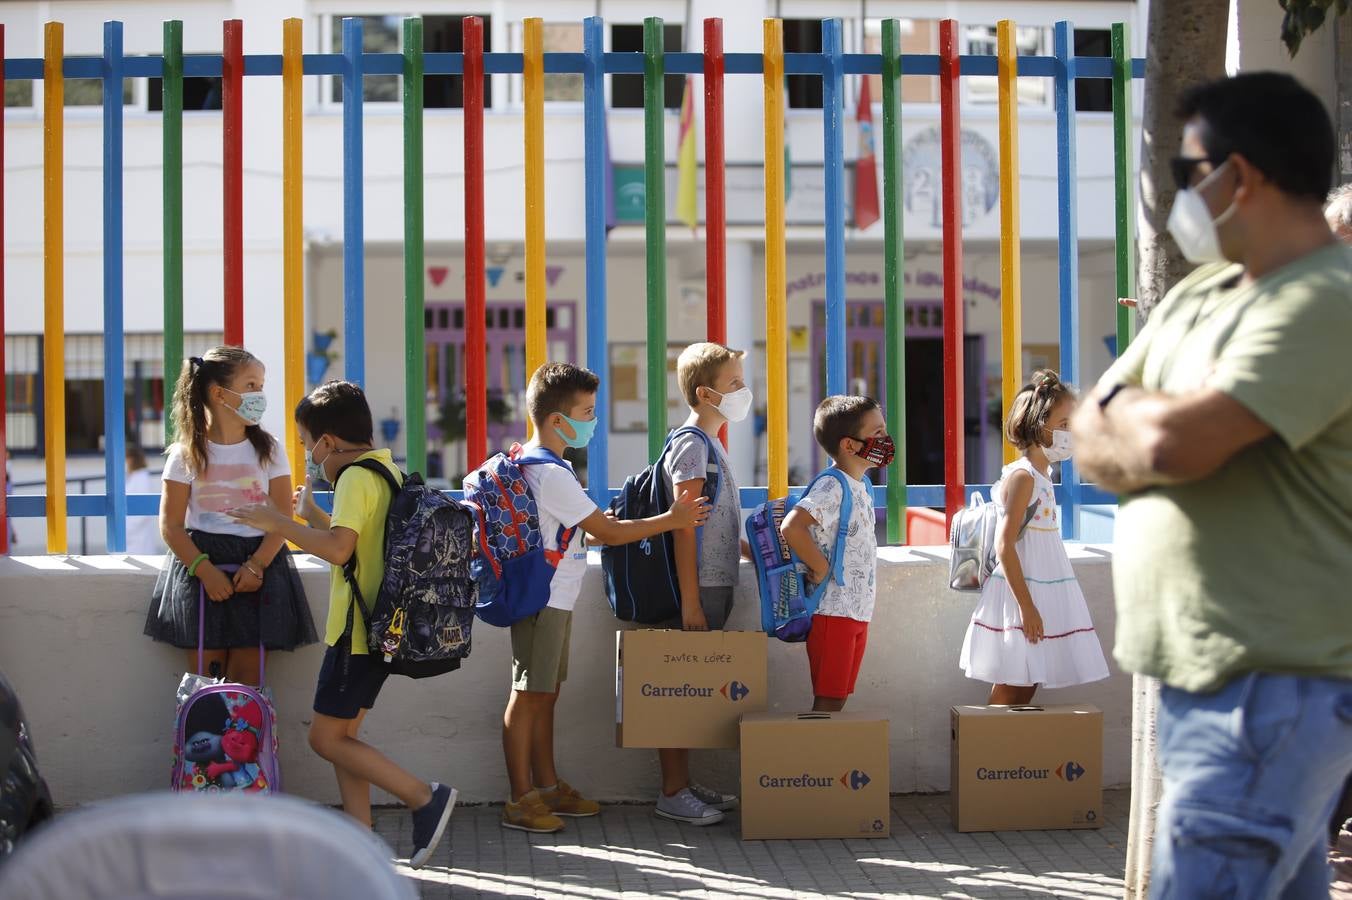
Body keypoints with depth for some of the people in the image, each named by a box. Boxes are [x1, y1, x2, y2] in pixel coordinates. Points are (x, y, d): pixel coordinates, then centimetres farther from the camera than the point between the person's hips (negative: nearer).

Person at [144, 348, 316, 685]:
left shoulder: (268, 450, 5)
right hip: (200, 563, -1)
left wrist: (256, 565, -16)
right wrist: (205, 569, -16)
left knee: (246, 680, -2)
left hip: (257, 562, 1)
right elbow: (171, 525, -3)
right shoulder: (186, 454, 1)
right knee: (203, 680, -2)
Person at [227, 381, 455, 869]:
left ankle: (425, 797, -8)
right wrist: (311, 514, 25)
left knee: (327, 738, -4)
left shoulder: (356, 478, -16)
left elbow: (338, 548, -28)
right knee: (342, 736, 14)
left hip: (357, 632, -10)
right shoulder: (388, 472, 14)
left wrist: (279, 524, -19)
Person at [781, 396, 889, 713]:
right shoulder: (833, 488, -16)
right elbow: (791, 527, -30)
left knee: (839, 698, 13)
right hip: (833, 612, -9)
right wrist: (821, 568, -21)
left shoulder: (862, 487, 13)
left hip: (858, 613, 9)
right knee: (828, 701, -4)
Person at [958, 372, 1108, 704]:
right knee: (1011, 690, -3)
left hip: (1044, 590, 9)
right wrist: (1026, 606, -21)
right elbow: (1005, 546, -20)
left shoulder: (1042, 475, 12)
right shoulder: (1023, 476, -15)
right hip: (1021, 594, -9)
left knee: (1027, 689, 10)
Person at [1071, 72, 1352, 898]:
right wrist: (1147, 434, -9)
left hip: (1272, 686, -9)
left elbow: (1172, 443, -25)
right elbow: (1090, 436, 12)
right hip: (1204, 674, 9)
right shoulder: (1199, 295, 15)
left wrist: (1126, 407, -3)